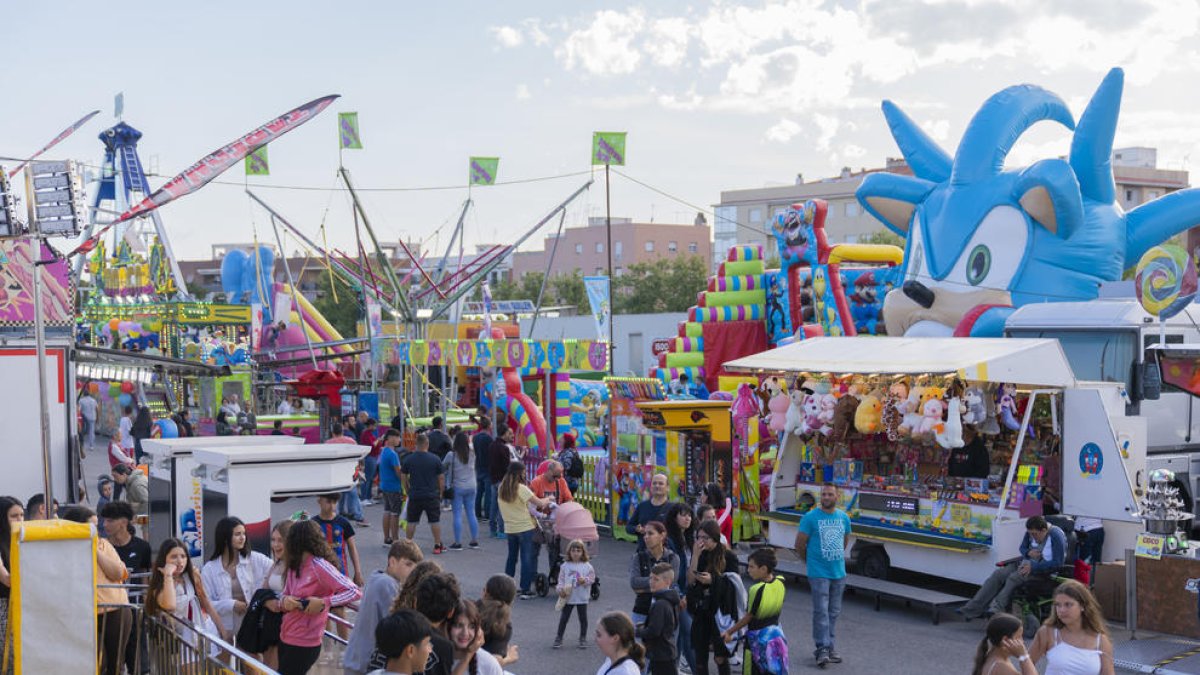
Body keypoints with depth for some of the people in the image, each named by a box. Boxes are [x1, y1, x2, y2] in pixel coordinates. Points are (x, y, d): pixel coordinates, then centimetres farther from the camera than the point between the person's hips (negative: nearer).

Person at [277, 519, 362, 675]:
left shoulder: (319, 567, -17)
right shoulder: (294, 566, 7)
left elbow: (355, 592, -23)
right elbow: (285, 597, 12)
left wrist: (323, 603, -29)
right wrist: (284, 601, -11)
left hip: (304, 645, -8)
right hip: (285, 639, 8)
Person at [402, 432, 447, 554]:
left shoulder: (408, 459, -2)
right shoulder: (435, 459, -5)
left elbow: (403, 478, 5)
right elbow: (441, 478, 0)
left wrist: (408, 492, 18)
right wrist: (440, 493, 12)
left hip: (414, 495, 1)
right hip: (432, 496, -1)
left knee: (411, 522, 10)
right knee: (435, 521, 6)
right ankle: (437, 546, 7)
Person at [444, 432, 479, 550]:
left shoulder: (451, 455, -11)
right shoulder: (472, 455, -1)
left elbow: (442, 467, 0)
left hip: (457, 488, -4)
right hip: (471, 487, 4)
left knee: (457, 515, 0)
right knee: (471, 514, 11)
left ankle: (458, 543, 0)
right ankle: (475, 540, 15)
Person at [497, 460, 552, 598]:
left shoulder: (501, 488, 2)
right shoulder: (521, 488, -16)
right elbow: (539, 503, -19)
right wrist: (547, 500, 2)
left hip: (509, 528, 6)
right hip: (525, 527, -6)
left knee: (511, 557, 19)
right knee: (527, 558, 1)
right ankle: (525, 590, 1)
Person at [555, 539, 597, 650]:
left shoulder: (587, 566, -5)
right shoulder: (565, 566, -1)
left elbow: (592, 578, -5)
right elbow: (561, 579, 3)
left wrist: (584, 580, -24)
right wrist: (560, 589, -11)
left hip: (582, 598, -1)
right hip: (568, 597, 1)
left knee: (583, 618, 9)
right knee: (564, 618, 8)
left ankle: (583, 638, 23)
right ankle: (559, 638, 18)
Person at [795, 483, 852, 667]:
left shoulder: (844, 517, 7)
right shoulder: (810, 517, -8)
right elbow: (799, 545, -3)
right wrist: (810, 561, 6)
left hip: (839, 572, 5)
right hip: (819, 573, -5)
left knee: (834, 612, 11)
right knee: (821, 611, -9)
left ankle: (830, 647, 19)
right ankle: (822, 649, -6)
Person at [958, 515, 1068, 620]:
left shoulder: (1056, 536, -18)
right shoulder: (1031, 532, 2)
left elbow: (1058, 563, -21)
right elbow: (1022, 548, 17)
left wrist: (1033, 567, -24)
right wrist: (1028, 553, -9)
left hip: (1045, 570, -7)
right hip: (1028, 562, 7)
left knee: (1014, 577, -31)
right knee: (998, 574, -12)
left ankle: (996, 609, -37)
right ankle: (974, 608, -18)